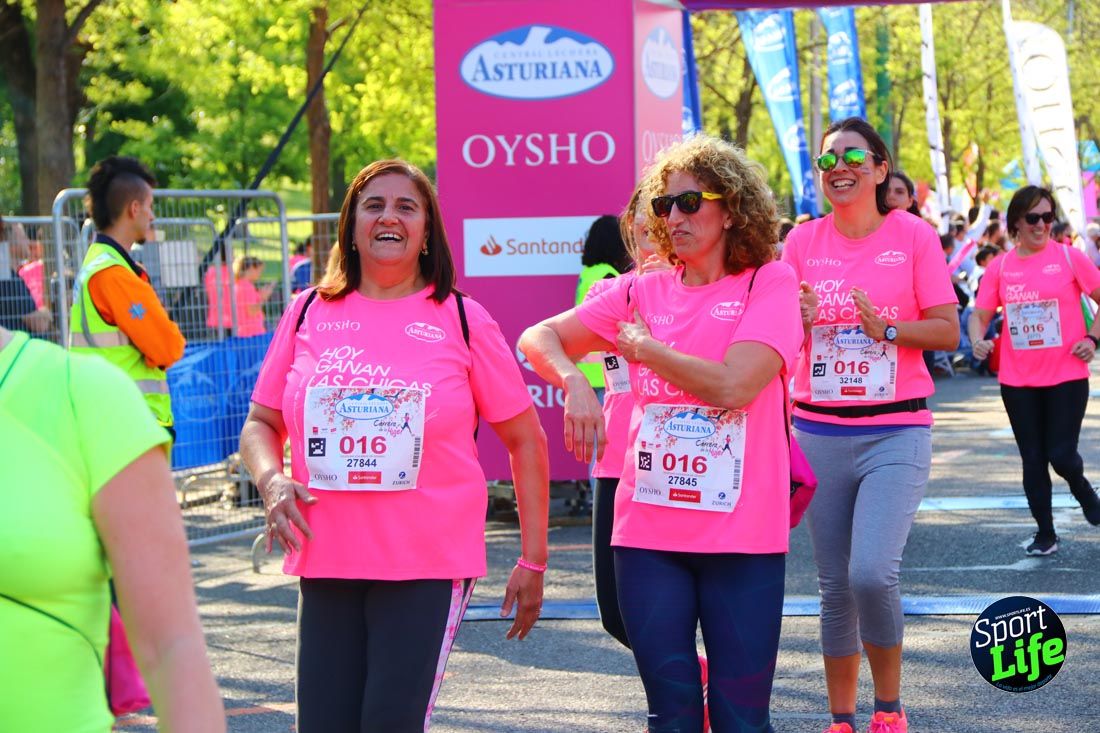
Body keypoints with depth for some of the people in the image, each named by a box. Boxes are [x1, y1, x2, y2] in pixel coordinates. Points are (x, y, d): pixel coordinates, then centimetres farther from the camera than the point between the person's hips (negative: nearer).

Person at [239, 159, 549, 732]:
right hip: (327, 563, 3)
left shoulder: (460, 320, 2)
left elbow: (525, 439, 7)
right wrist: (272, 480, -6)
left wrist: (533, 561, 4)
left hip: (430, 565, -3)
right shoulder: (308, 314, 8)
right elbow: (261, 423, 16)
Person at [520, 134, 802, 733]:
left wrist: (643, 347, -4)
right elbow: (538, 338, 12)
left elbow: (732, 385, -17)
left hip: (741, 532, -3)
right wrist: (573, 380, -9)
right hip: (648, 529, 4)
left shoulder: (770, 283, -3)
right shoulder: (643, 292, 9)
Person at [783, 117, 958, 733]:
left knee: (873, 573, -19)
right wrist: (799, 319, -12)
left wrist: (884, 327, -18)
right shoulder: (803, 241, 6)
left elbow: (949, 332, -4)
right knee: (835, 585, 7)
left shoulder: (914, 235, -2)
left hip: (896, 432, -3)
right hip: (820, 433, 3)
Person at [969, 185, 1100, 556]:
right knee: (1033, 460, 7)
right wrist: (978, 340, -16)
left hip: (1067, 376, -2)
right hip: (1017, 380, 3)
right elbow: (980, 314, 4)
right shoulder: (1000, 267, 3)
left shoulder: (1068, 257, -4)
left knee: (1061, 455, -7)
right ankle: (1045, 534, 21)